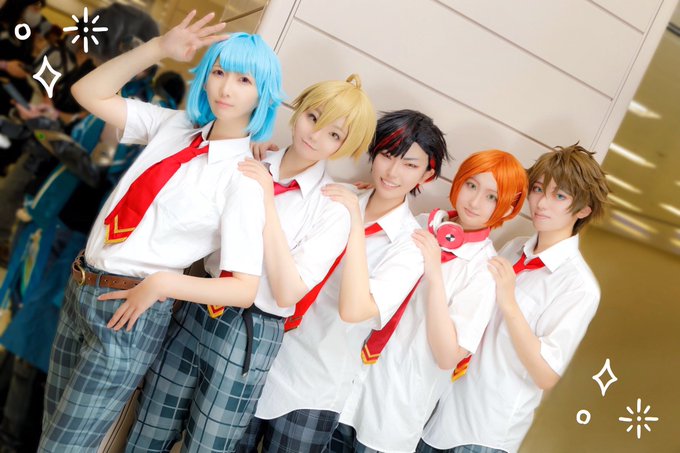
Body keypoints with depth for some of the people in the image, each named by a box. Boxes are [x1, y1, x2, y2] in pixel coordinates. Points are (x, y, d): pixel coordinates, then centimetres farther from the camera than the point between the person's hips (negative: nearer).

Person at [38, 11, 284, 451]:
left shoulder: (245, 177, -14)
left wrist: (164, 283, -28)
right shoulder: (174, 125, 4)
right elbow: (89, 93, 5)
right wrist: (158, 48, -5)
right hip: (80, 291, 6)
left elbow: (245, 289, -17)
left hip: (132, 312, -6)